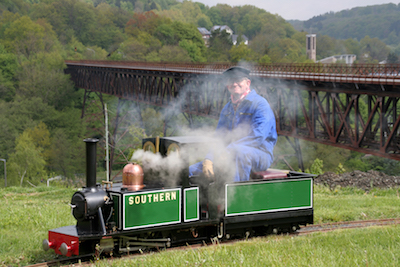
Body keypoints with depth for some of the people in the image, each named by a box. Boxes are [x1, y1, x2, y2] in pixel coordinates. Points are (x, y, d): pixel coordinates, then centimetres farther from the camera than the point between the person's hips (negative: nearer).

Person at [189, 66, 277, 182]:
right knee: (191, 170, -9)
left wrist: (226, 153, -27)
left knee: (238, 151, -43)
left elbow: (257, 138, -20)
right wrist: (208, 159, -7)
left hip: (259, 155, -7)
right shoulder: (227, 109, 17)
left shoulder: (259, 104, -8)